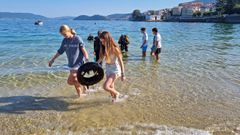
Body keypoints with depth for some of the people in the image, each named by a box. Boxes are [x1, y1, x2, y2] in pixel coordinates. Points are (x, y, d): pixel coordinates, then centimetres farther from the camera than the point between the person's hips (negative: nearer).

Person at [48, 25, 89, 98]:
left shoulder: (77, 39, -11)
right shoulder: (65, 40, 6)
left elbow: (84, 51, -13)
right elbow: (60, 51, 16)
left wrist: (87, 61, -24)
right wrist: (52, 59, 22)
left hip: (78, 64, -6)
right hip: (71, 65, 6)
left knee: (70, 81, -11)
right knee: (75, 81, 10)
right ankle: (80, 94, 24)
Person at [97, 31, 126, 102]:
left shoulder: (115, 48, -20)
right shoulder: (104, 48, -1)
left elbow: (120, 62, -15)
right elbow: (101, 58, 14)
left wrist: (123, 75, -12)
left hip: (115, 69, -7)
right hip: (108, 69, 7)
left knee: (106, 86, -16)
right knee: (110, 87, 14)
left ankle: (117, 93, 12)